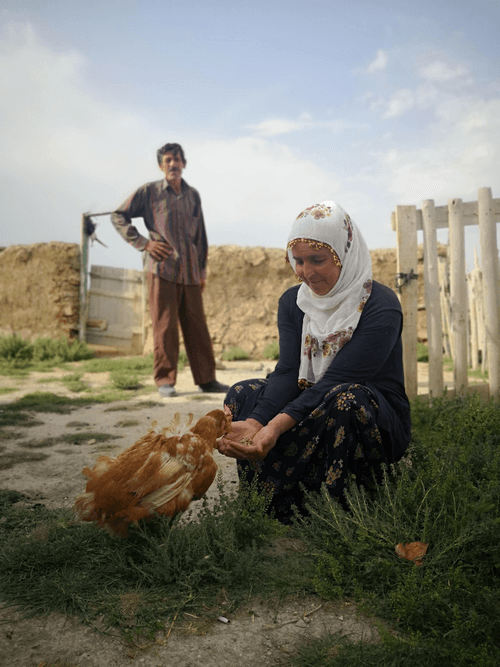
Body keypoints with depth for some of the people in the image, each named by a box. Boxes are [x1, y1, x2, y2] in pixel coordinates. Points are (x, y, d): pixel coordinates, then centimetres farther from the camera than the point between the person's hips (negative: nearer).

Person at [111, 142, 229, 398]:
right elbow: (118, 216, 6)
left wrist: (202, 269, 16)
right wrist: (143, 243, -5)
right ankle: (165, 381, 7)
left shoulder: (193, 195, 16)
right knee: (165, 326, -2)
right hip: (162, 269, -3)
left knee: (197, 326, 4)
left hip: (189, 271, 4)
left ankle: (206, 379, 10)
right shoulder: (149, 192, 4)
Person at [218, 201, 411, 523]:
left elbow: (335, 381, -26)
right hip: (311, 407, 5)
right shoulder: (293, 301, 2)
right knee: (243, 393, -13)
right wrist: (255, 422, -30)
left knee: (347, 398, -37)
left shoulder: (381, 306, -17)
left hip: (379, 424, -5)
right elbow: (287, 372, -11)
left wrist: (277, 426, -39)